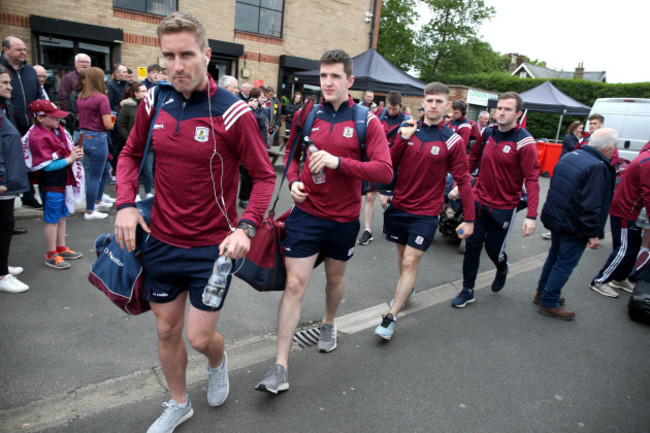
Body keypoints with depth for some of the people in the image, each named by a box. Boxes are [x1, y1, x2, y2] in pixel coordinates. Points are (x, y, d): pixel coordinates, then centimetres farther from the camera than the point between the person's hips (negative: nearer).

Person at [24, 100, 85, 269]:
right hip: (51, 185, -8)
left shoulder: (58, 130, 6)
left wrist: (76, 153, -4)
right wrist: (69, 159, -20)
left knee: (62, 217, 19)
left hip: (64, 182, 8)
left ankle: (61, 249, 34)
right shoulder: (37, 137, -18)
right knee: (52, 220, 3)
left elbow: (67, 150, 17)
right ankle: (51, 256, 16)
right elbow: (47, 165, -20)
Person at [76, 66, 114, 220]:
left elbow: (79, 118, 18)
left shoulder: (80, 97, 8)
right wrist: (112, 122, 3)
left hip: (83, 136, 8)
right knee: (95, 177, 2)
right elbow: (108, 124, -17)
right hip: (97, 138, -8)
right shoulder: (101, 98, -14)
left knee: (106, 170, 24)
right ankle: (89, 212, 11)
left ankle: (98, 201, 36)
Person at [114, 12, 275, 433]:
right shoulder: (155, 101, -1)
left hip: (213, 246, -4)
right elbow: (131, 154, 13)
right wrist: (126, 202, -3)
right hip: (161, 241, 5)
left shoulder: (233, 112, -15)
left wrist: (246, 227, -24)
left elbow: (264, 175, -11)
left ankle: (218, 362, 45)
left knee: (201, 337, 5)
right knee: (167, 330, 17)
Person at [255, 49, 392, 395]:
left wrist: (338, 161, -27)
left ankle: (329, 324, 51)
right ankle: (280, 366, 6)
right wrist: (293, 181, -5)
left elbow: (384, 171, -16)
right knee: (295, 284, -4)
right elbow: (292, 152, 16)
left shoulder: (366, 121, -6)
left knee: (335, 277, 20)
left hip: (344, 218, 0)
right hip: (306, 213, 1)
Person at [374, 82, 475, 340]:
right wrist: (403, 138, -14)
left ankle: (390, 318, 0)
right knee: (402, 253, 19)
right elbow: (390, 164, 1)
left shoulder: (452, 141, -7)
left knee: (410, 262, -7)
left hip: (426, 213, -4)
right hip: (399, 206, 4)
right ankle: (405, 290, 46)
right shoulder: (408, 130, 4)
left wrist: (469, 219, -5)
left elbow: (463, 180, -4)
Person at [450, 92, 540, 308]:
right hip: (479, 200, 4)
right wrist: (459, 184, 11)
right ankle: (467, 290, 21)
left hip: (504, 207, -4)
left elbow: (532, 179, -19)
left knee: (494, 249, 8)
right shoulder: (487, 133, 1)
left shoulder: (524, 142, -15)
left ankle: (502, 270, 45)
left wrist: (531, 216, -25)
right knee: (472, 246, 5)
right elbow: (472, 160, 16)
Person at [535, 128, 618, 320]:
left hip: (556, 218, 9)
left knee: (554, 257, 22)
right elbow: (591, 205, -25)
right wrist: (593, 233, -19)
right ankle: (548, 303, 12)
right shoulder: (598, 167, -22)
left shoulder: (569, 156, 6)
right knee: (565, 264, 3)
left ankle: (542, 292, 35)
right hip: (574, 226, -9)